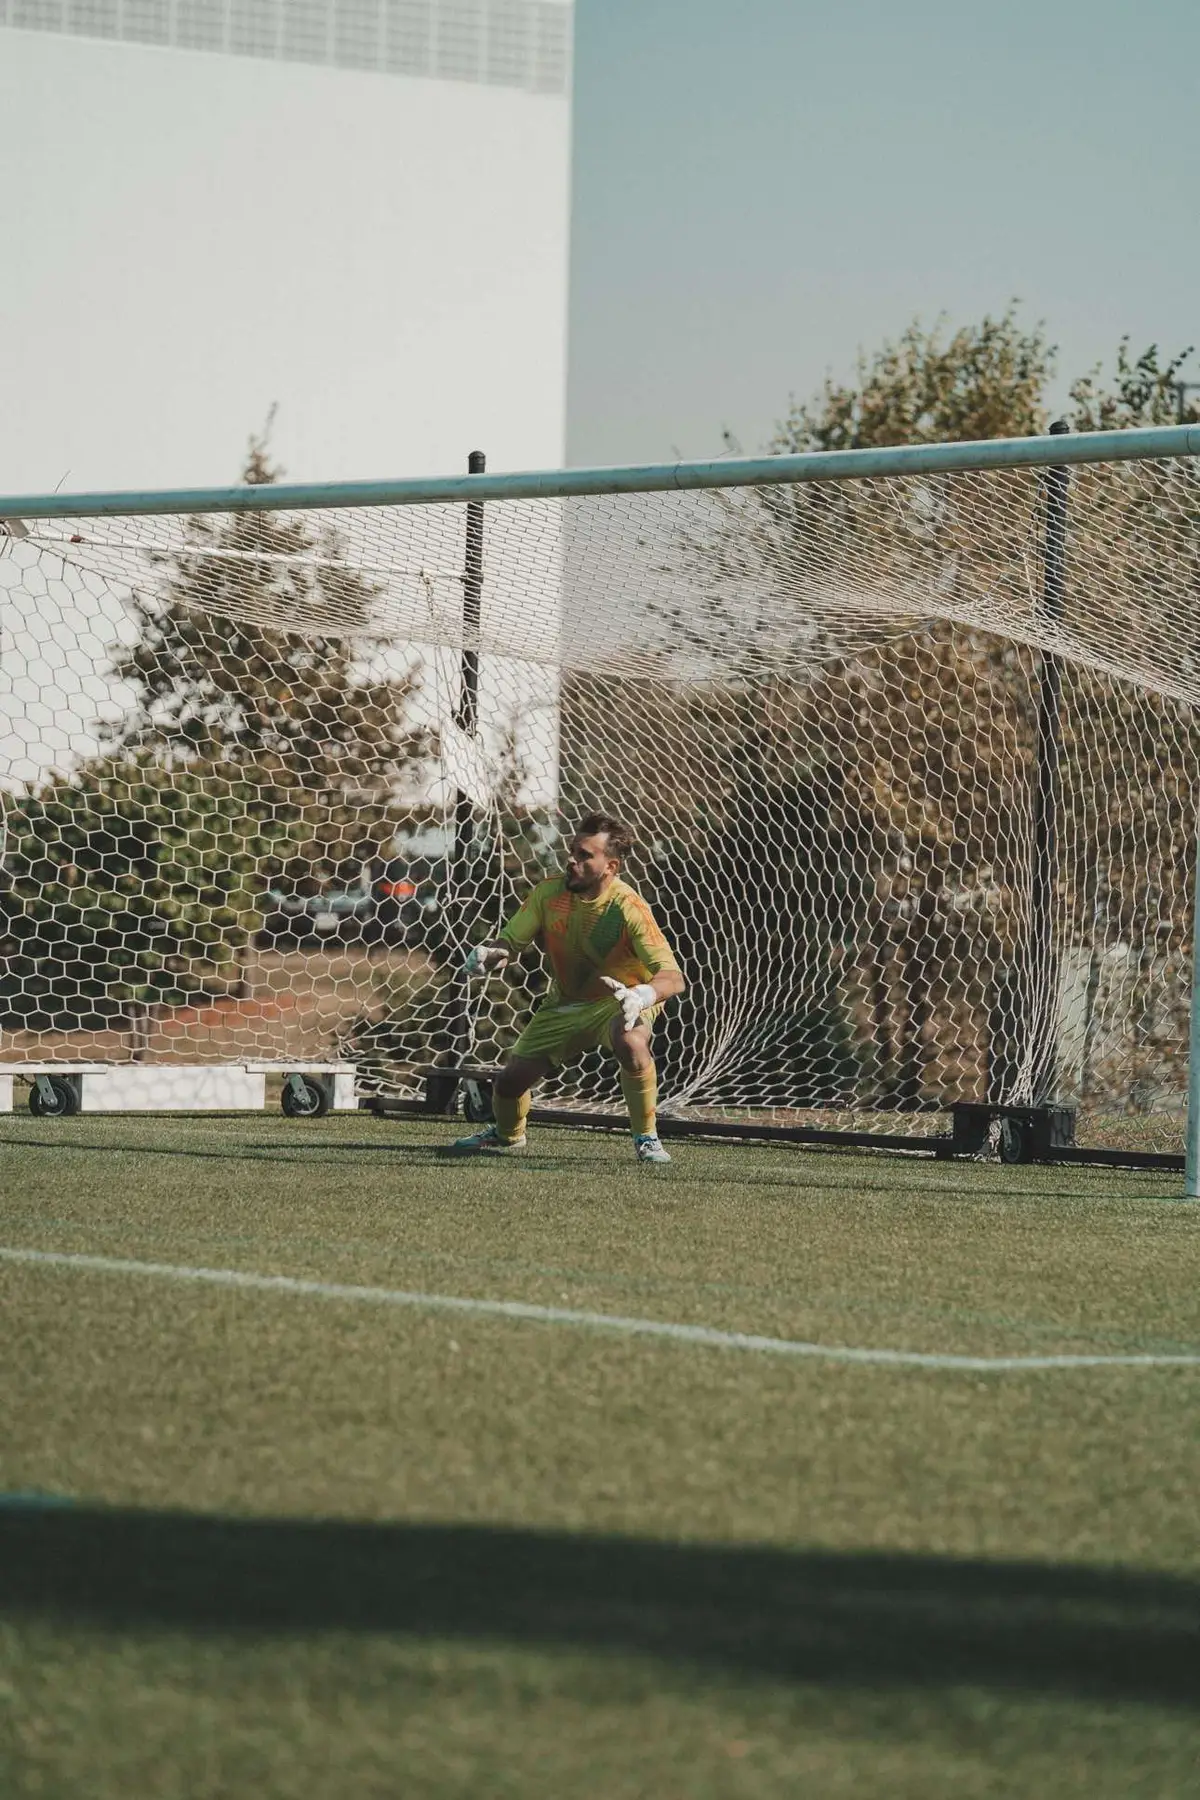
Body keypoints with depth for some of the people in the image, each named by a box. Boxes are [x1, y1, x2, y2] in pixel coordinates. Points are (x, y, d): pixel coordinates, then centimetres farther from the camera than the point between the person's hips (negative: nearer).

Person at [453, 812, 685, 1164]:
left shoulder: (628, 908, -29)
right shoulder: (549, 893, -15)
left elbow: (673, 977, -33)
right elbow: (510, 941, -5)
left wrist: (643, 995, -55)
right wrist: (488, 954, -30)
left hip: (621, 1001, -5)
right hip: (565, 1003, 5)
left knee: (630, 1043, -40)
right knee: (510, 1080, 0)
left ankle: (647, 1139, -19)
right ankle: (507, 1134, 39)